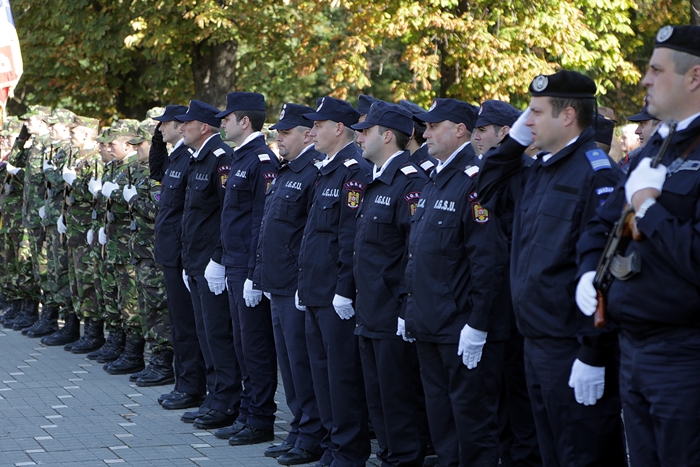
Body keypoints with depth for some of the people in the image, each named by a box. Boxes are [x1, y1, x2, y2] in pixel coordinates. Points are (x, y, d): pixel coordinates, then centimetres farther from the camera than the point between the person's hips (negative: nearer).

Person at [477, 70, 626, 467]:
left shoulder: (595, 172, -15)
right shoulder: (539, 172, 12)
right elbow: (487, 189, 29)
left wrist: (594, 355, -22)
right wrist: (515, 139, 12)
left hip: (574, 350, -9)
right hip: (538, 343, 9)